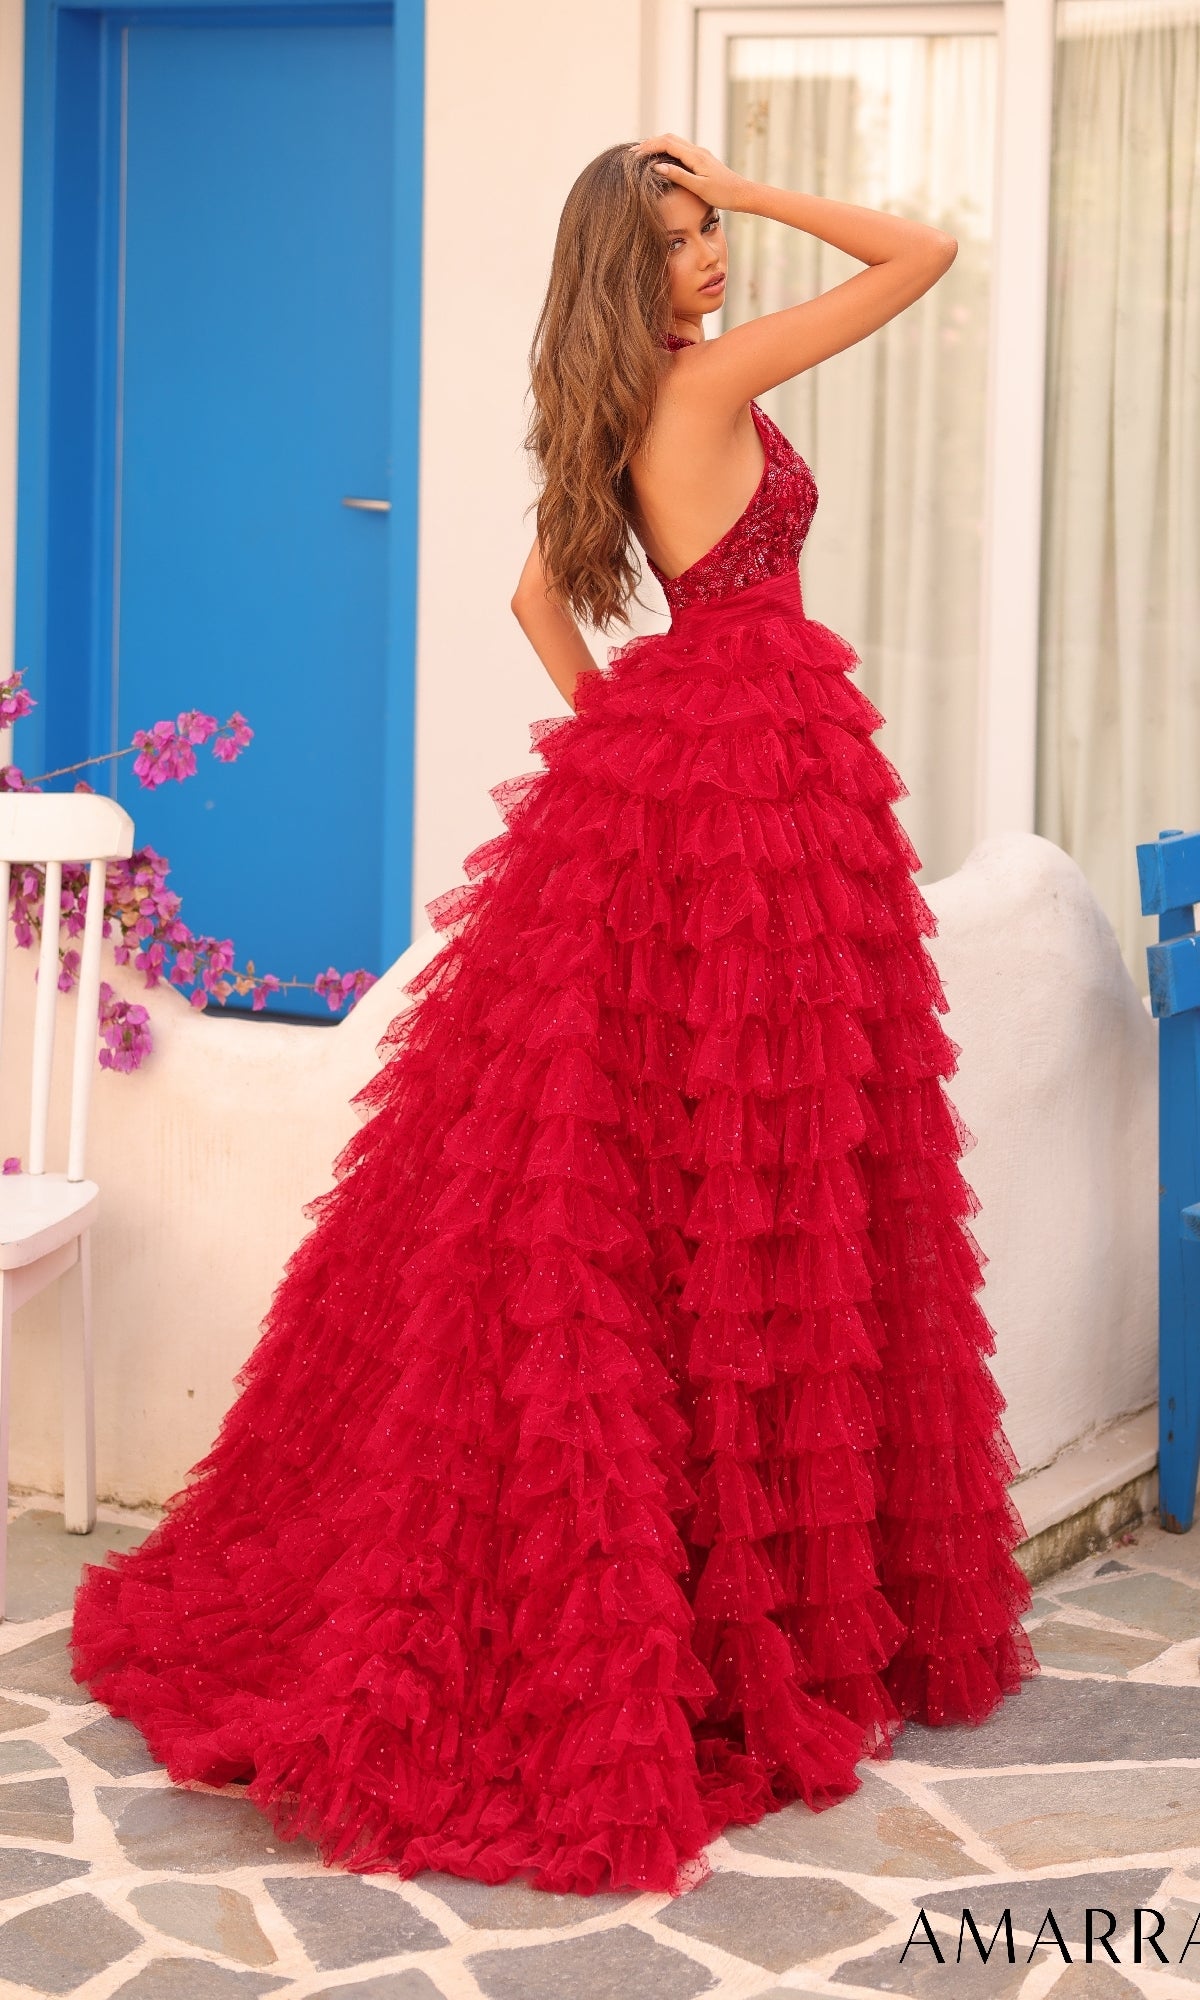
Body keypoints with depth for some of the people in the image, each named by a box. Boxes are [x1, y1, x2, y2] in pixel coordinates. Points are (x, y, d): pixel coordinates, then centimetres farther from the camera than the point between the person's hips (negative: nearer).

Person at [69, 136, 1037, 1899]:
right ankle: (773, 1603, 4)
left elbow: (538, 595, 23)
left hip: (651, 764, 8)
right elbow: (927, 249, -8)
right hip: (766, 765, -8)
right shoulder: (714, 379, -11)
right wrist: (760, 186, -2)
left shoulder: (611, 418, 12)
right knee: (762, 1183, -3)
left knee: (610, 1191, 12)